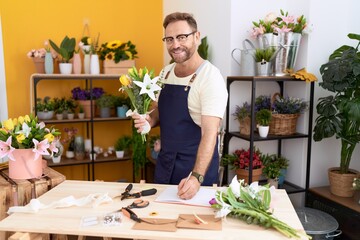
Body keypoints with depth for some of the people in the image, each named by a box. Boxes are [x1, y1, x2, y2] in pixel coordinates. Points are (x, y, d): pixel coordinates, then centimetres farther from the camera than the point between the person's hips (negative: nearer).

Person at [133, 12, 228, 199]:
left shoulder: (210, 78, -19)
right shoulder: (165, 72, 2)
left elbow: (210, 133, -25)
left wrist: (197, 177, -34)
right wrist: (150, 120, -6)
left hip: (197, 169, -6)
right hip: (164, 164, 6)